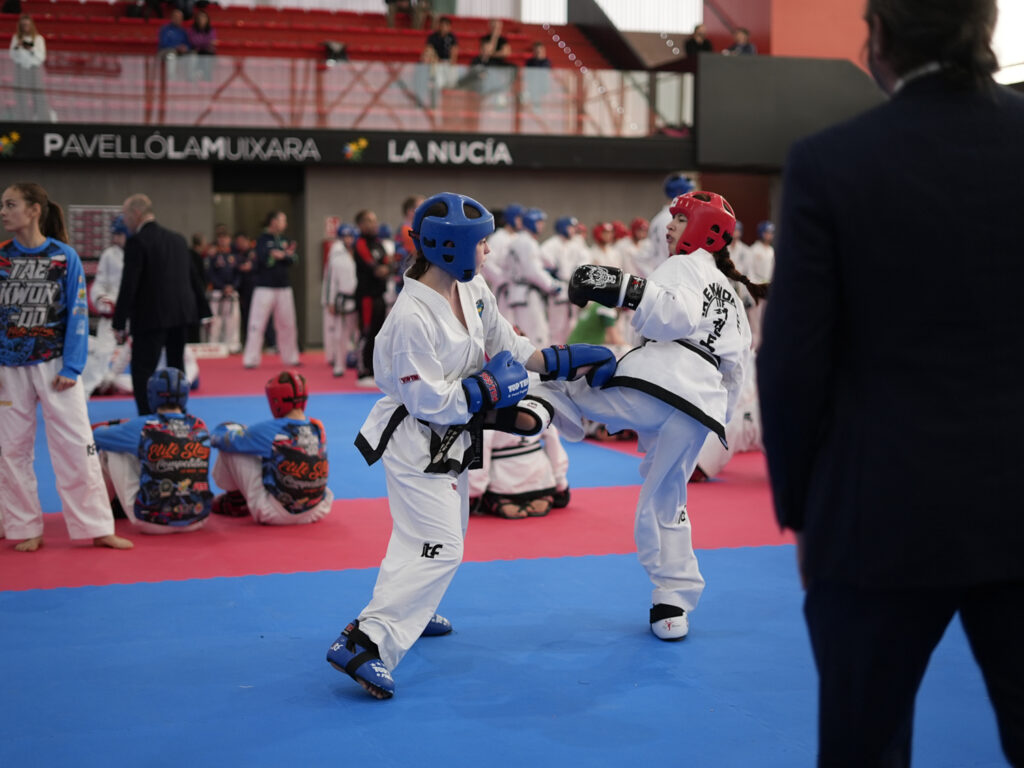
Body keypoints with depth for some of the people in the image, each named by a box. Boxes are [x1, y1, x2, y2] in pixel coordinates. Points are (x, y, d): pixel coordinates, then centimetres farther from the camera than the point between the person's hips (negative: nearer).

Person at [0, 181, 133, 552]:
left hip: (54, 365, -2)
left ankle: (97, 527, 8)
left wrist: (71, 368, -10)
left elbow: (78, 315, -4)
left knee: (76, 447, -1)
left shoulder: (65, 257, -5)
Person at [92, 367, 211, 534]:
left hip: (151, 523, -3)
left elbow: (95, 434, 6)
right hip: (197, 521, 4)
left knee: (112, 451, 11)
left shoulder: (143, 428, -10)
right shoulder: (200, 427, 0)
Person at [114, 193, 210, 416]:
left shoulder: (137, 242, -11)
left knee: (142, 373, -4)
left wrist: (119, 324, -10)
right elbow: (194, 278, 13)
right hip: (181, 314, 8)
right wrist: (204, 311, 19)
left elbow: (128, 286, -14)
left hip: (151, 318, -7)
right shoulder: (177, 239, 11)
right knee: (176, 367, 19)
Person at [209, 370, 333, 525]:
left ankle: (235, 500, 26)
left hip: (275, 515, -5)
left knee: (230, 447, 3)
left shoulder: (267, 431, -16)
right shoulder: (318, 428, -2)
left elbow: (218, 437, -5)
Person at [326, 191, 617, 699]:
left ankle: (410, 612, 48)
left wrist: (564, 362, -1)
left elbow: (507, 348, 8)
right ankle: (364, 645, -13)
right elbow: (428, 399, -26)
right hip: (415, 441, -10)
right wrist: (487, 388, -22)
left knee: (446, 531, 26)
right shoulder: (412, 317, -29)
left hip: (449, 439, 10)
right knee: (436, 548, -15)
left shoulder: (472, 290, -2)